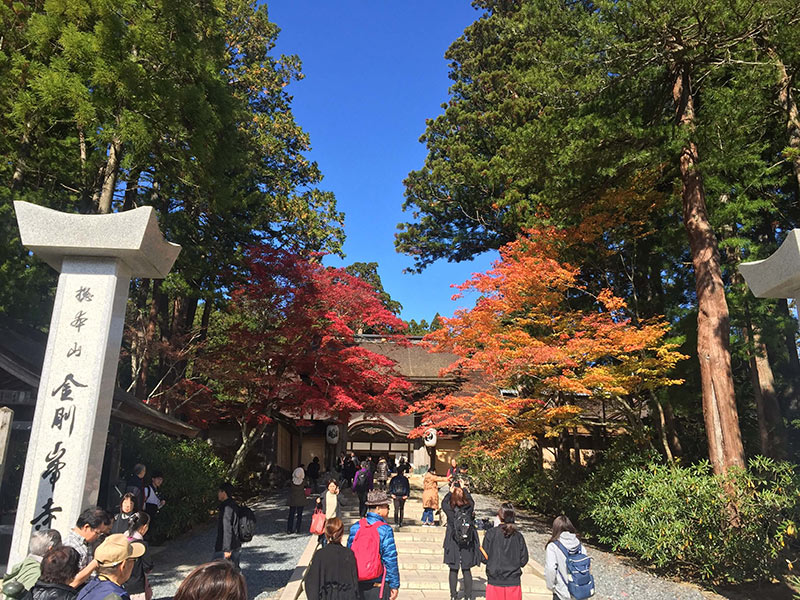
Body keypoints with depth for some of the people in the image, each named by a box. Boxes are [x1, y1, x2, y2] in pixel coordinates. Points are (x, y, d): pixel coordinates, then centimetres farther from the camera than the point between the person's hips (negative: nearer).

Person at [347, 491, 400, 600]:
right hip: (379, 585, -5)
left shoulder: (356, 527, 0)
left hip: (358, 584, 5)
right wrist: (395, 585, -7)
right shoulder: (385, 529, -15)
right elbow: (390, 559, -15)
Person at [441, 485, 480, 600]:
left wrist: (450, 491, 13)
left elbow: (443, 503, 6)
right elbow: (471, 501, 12)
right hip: (467, 546, 1)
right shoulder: (469, 508, -13)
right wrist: (465, 489, 19)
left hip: (453, 545, -1)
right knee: (466, 570, 13)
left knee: (453, 570, 12)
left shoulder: (450, 510, -17)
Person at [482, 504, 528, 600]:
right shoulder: (518, 536, -4)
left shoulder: (491, 533, -8)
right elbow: (523, 561, 0)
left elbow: (485, 558, -7)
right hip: (514, 581, 1)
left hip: (495, 581, -1)